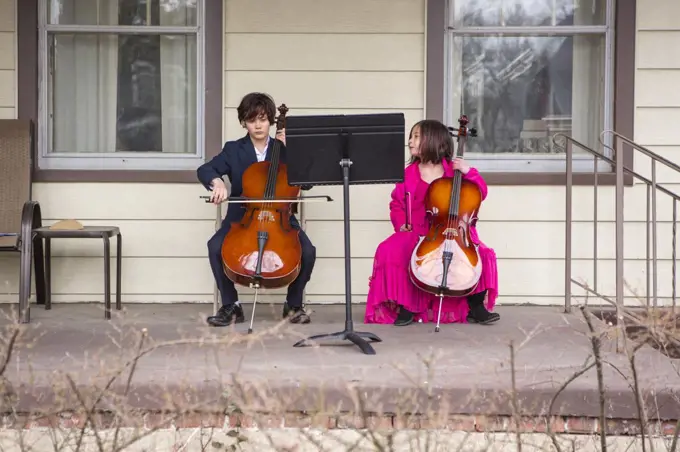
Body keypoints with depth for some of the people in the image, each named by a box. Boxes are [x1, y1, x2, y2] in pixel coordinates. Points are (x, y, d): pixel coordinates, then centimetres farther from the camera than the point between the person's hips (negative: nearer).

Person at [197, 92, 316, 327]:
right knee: (215, 246, -29)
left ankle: (294, 303, -1)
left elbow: (306, 183, -3)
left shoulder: (284, 149, 8)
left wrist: (289, 150, -10)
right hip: (241, 218, 0)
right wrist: (217, 182, -28)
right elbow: (205, 169, -5)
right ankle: (230, 305, -11)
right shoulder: (234, 150, 7)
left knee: (308, 251, -26)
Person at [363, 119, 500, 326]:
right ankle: (406, 307, -13)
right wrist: (401, 224, -6)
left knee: (481, 254, -26)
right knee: (390, 251, -27)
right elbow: (397, 204, 12)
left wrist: (469, 172, -14)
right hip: (417, 233, 1)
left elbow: (480, 193, 1)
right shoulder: (408, 173, 8)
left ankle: (476, 308, -7)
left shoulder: (453, 170, 3)